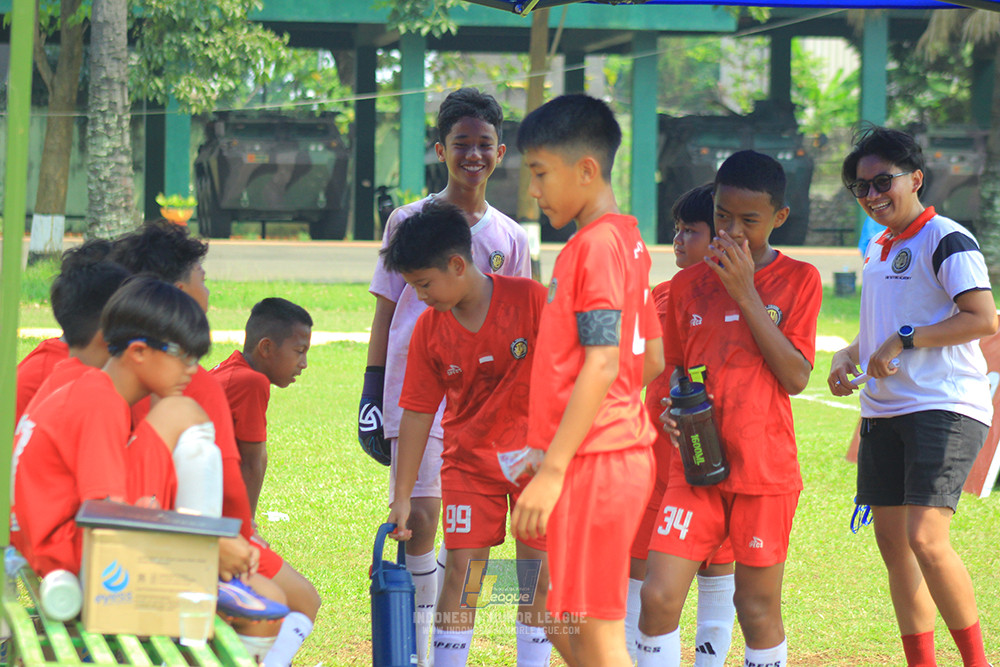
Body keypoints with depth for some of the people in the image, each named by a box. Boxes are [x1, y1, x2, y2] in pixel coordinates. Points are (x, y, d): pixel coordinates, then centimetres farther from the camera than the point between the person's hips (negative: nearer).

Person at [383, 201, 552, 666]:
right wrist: (401, 498, 0)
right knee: (461, 569, -5)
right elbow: (417, 414, 0)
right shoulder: (430, 329, -6)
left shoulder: (531, 300, -16)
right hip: (469, 460, 2)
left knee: (539, 576, 0)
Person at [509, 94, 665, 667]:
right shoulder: (627, 240, 15)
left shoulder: (596, 245, -14)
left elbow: (602, 365, -21)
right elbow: (653, 359, 21)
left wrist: (552, 471, -21)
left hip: (593, 465, -10)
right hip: (623, 455, 10)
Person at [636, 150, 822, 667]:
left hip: (765, 469, -2)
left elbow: (796, 377, -10)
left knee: (758, 606, 4)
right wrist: (670, 407, -6)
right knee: (658, 596, -9)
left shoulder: (798, 280, 0)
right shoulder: (688, 285, 8)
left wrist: (747, 295, -14)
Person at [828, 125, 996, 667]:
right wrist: (849, 356, 11)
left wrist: (905, 339, -20)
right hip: (884, 412, 9)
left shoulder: (945, 240, -9)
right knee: (893, 544, 7)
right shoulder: (878, 248, 17)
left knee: (925, 539, -20)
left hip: (945, 408, -9)